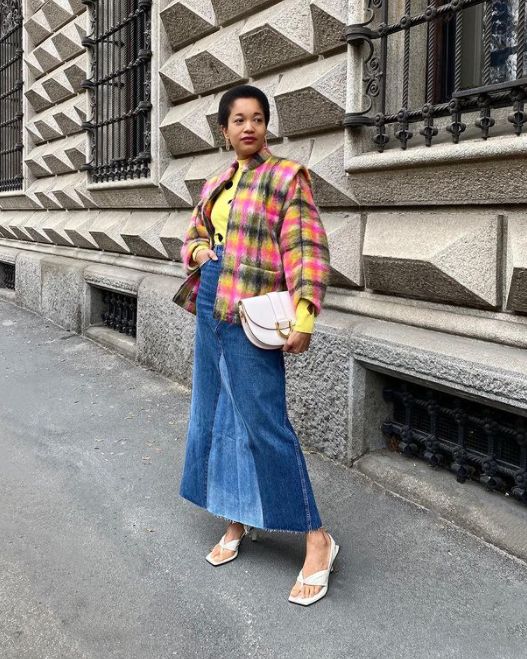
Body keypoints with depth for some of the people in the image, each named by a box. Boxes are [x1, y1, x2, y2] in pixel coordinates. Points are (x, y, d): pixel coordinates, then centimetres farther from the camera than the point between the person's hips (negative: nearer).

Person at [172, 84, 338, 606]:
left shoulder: (286, 176, -5)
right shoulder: (216, 185, 15)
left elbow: (308, 248, -14)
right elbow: (194, 233, 25)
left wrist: (305, 312, -26)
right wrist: (198, 250, 0)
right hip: (210, 307, 8)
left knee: (264, 422, -9)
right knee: (214, 415, 12)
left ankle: (316, 539, 3)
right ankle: (237, 520, 29)